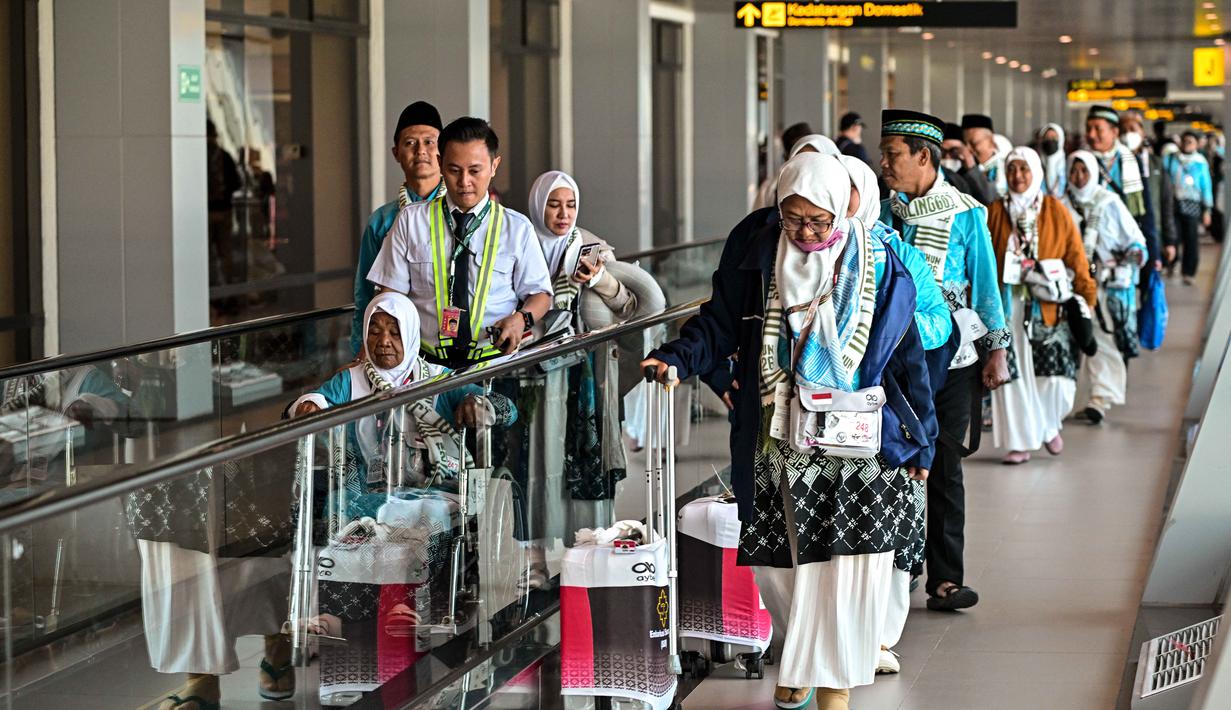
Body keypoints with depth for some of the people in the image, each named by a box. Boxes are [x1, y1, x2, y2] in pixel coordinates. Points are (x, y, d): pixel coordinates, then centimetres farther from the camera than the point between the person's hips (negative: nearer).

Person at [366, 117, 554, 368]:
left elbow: (540, 294, 17)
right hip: (428, 364, 0)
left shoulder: (518, 228, 10)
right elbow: (390, 295, 8)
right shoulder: (411, 221, 10)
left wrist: (521, 319, -7)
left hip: (495, 364, 0)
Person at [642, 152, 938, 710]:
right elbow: (720, 323, 5)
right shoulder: (754, 250, 0)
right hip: (775, 448, 2)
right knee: (776, 564, 6)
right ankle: (801, 662, 32)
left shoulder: (877, 267, -1)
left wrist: (919, 443, 7)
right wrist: (678, 358, -15)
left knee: (845, 565, -6)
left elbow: (906, 358, 5)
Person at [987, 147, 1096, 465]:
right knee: (1013, 373, -2)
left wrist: (1085, 295, -3)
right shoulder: (996, 212, 7)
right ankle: (1019, 442, 7)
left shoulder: (1055, 211, 5)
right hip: (1007, 305, 1)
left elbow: (1075, 255, 4)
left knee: (1054, 373, -6)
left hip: (1048, 306, -1)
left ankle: (1049, 424, 22)